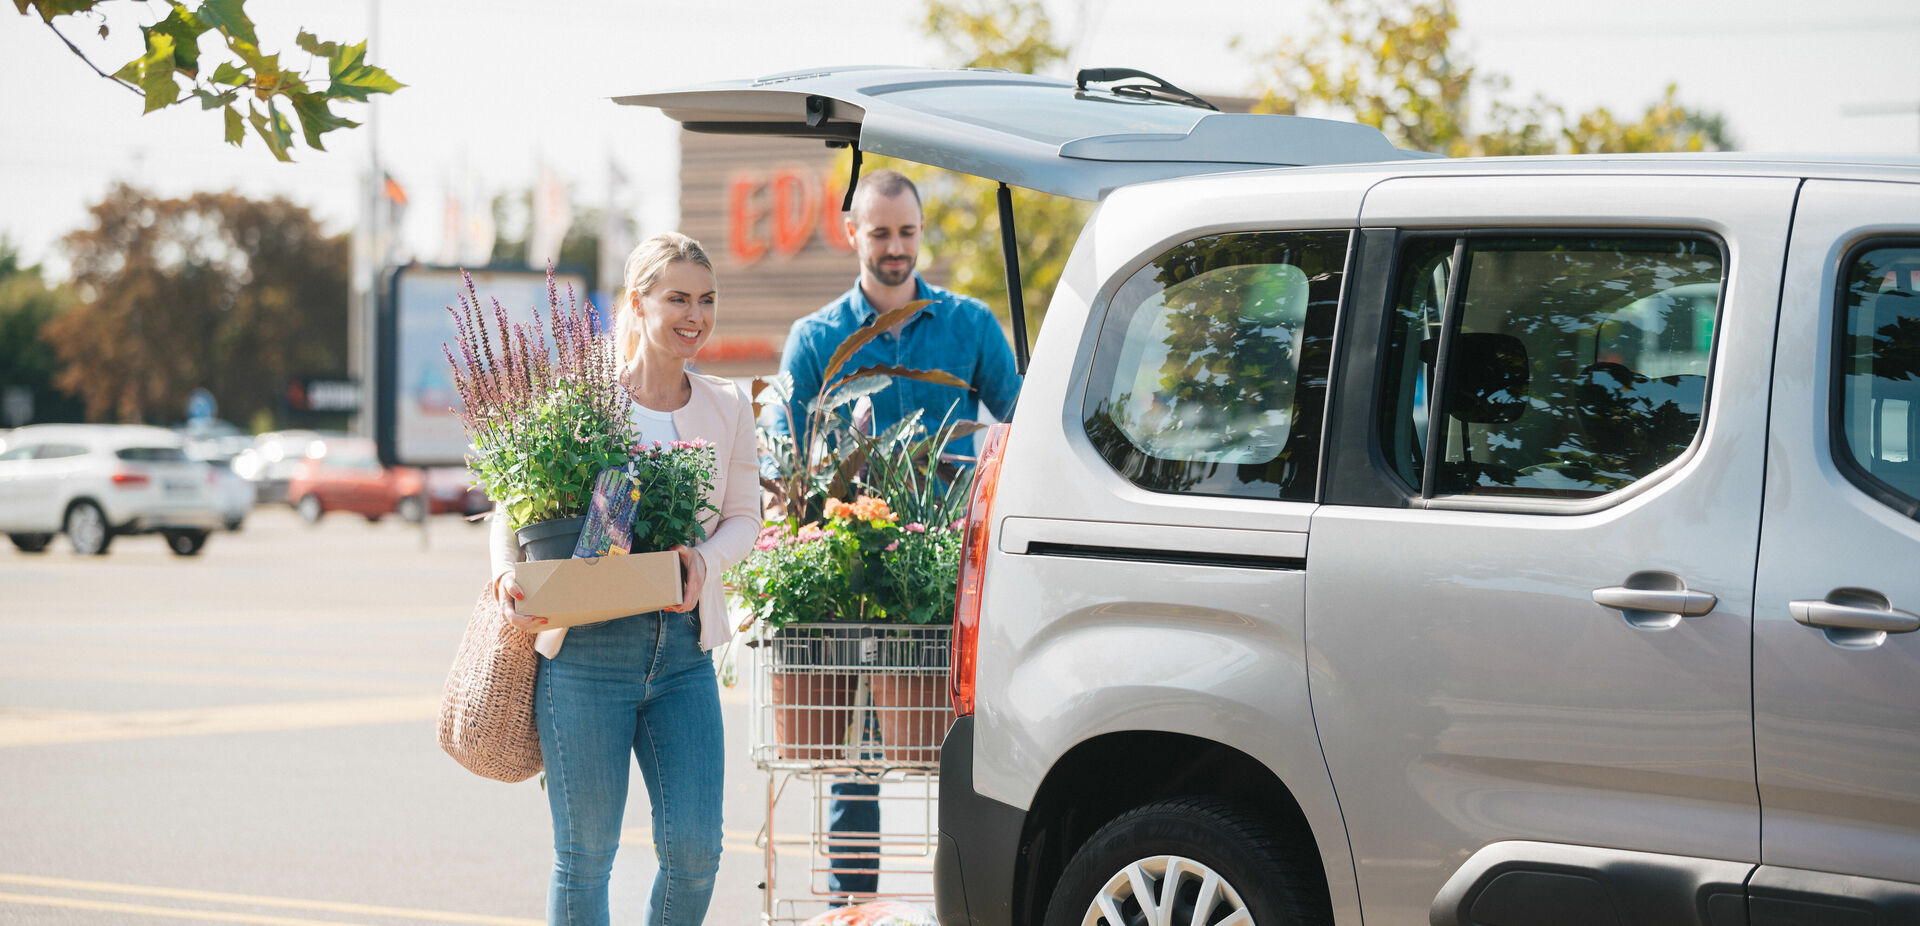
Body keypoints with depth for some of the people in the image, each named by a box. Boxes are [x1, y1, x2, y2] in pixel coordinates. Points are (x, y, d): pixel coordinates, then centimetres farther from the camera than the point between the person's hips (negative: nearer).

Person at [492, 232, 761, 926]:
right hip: (587, 649, -3)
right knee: (585, 855, 2)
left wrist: (704, 558, -8)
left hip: (684, 648, 3)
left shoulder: (727, 408, 9)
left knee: (694, 847, -3)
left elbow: (743, 517, 14)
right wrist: (507, 576, -15)